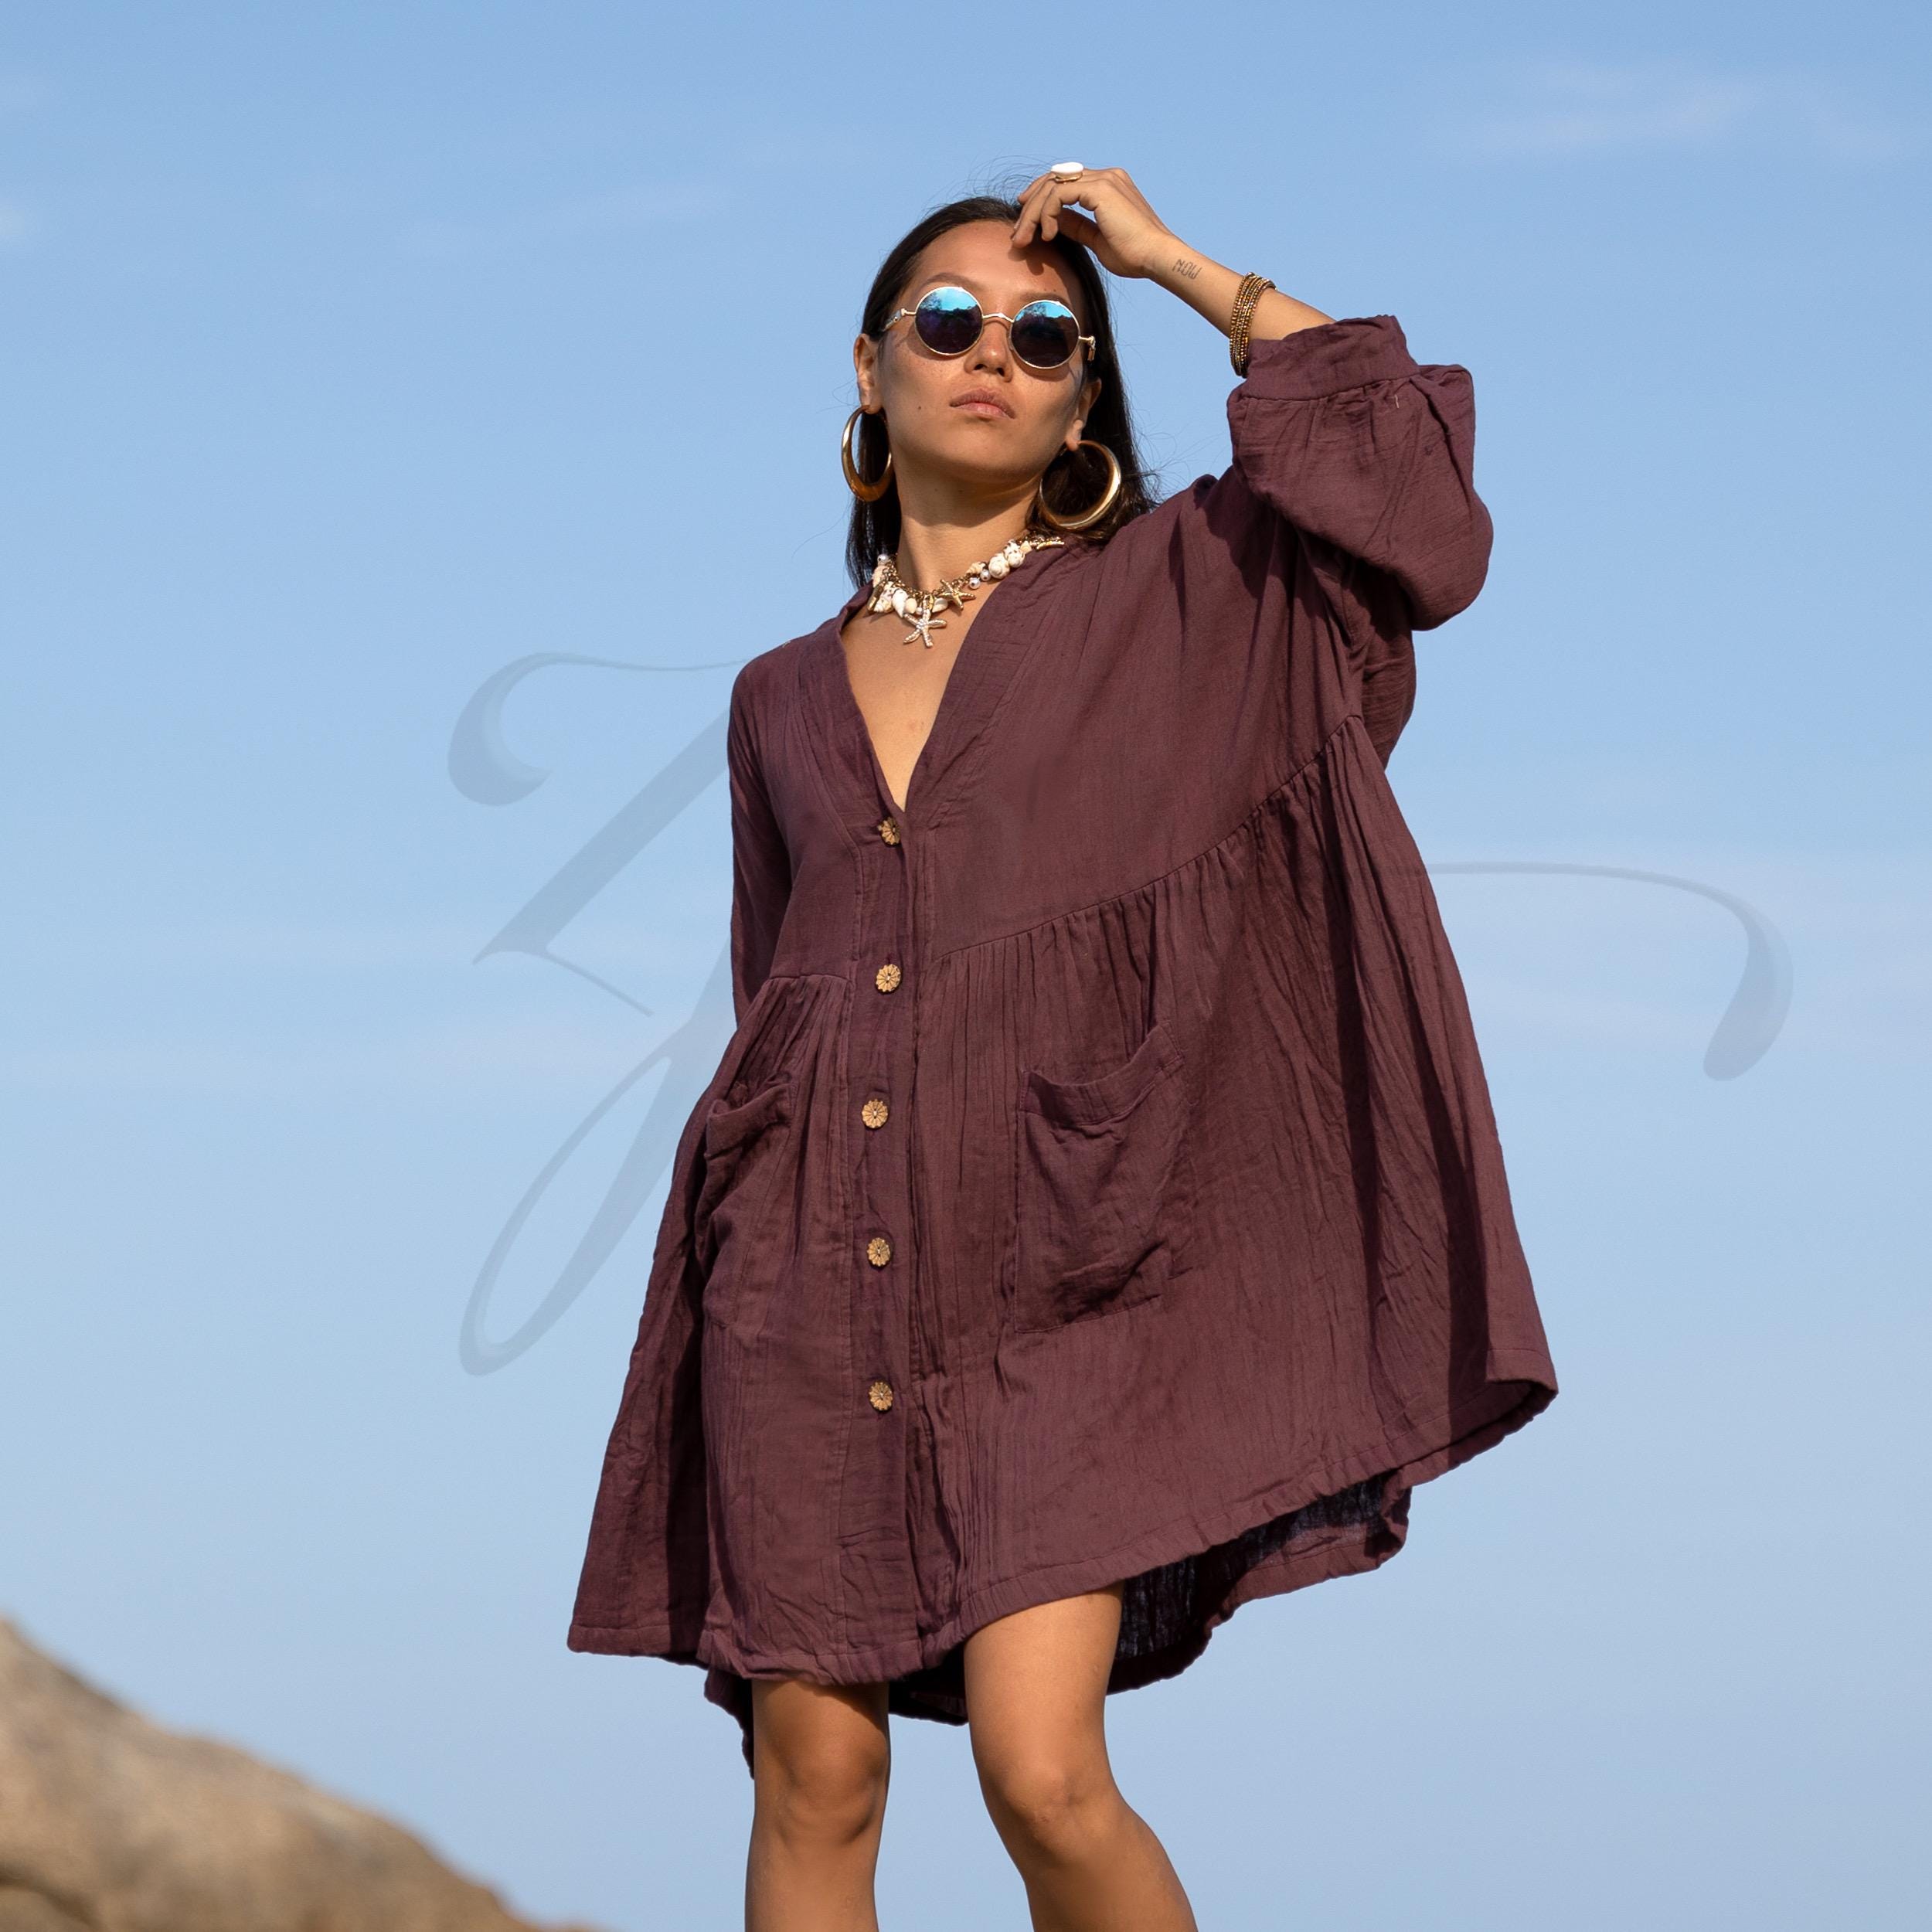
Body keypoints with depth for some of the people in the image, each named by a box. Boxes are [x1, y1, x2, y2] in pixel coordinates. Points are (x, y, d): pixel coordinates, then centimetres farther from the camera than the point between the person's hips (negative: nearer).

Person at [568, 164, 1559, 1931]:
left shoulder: (1169, 597, 8)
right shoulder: (787, 701, 16)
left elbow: (1398, 458, -7)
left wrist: (1176, 260, 2)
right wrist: (721, 1273, 14)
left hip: (1047, 1281, -3)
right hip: (809, 1280, 3)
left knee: (1043, 1771, -17)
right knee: (815, 1780, -1)